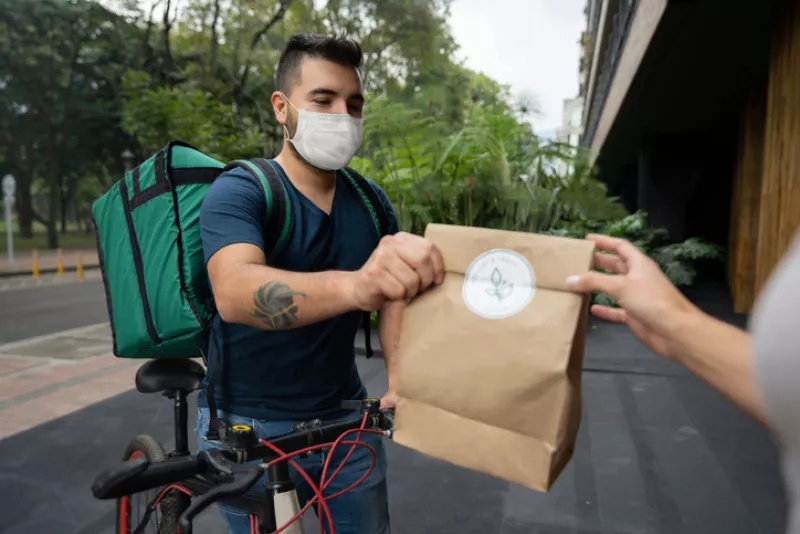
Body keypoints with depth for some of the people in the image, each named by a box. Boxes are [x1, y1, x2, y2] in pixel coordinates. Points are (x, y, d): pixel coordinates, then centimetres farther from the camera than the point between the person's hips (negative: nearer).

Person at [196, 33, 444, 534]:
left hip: (345, 419, 4)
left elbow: (394, 298, -4)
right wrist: (354, 286, -54)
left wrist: (401, 383, -22)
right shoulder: (238, 192, -17)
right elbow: (235, 293, -36)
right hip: (250, 429, -3)